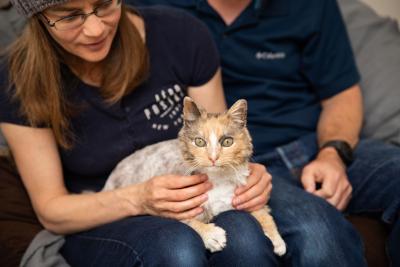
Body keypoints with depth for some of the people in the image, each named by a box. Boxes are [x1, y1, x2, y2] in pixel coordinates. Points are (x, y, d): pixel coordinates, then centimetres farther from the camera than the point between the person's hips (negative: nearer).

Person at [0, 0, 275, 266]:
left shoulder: (181, 34, -11)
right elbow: (51, 209, -8)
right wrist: (137, 200, -26)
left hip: (193, 205, 2)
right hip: (96, 229, -2)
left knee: (243, 235, -33)